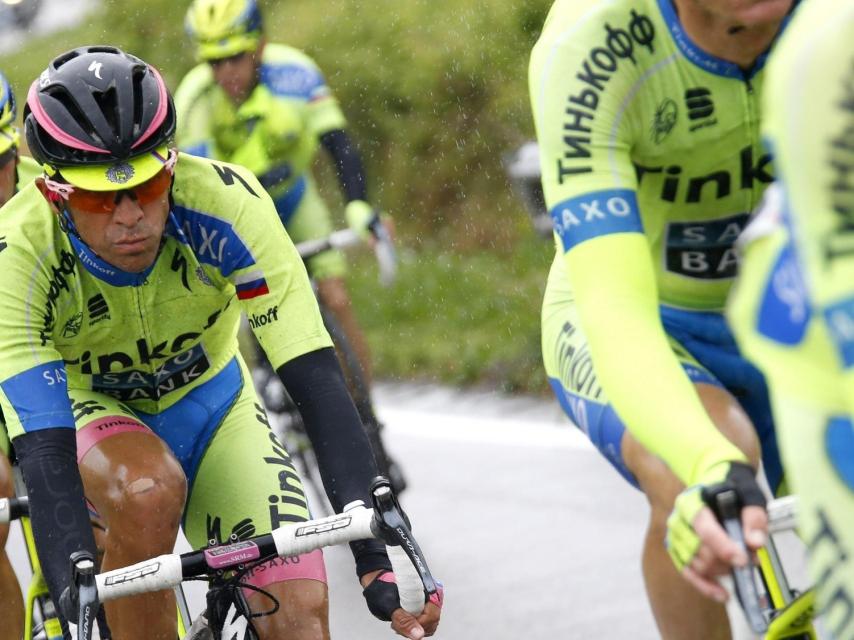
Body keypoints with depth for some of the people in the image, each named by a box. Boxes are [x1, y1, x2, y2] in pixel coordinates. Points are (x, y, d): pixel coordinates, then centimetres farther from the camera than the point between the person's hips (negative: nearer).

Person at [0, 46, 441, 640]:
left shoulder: (226, 202, -31)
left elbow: (318, 382, -33)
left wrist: (375, 561, -42)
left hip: (208, 404, 2)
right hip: (87, 412, -1)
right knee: (148, 490, -36)